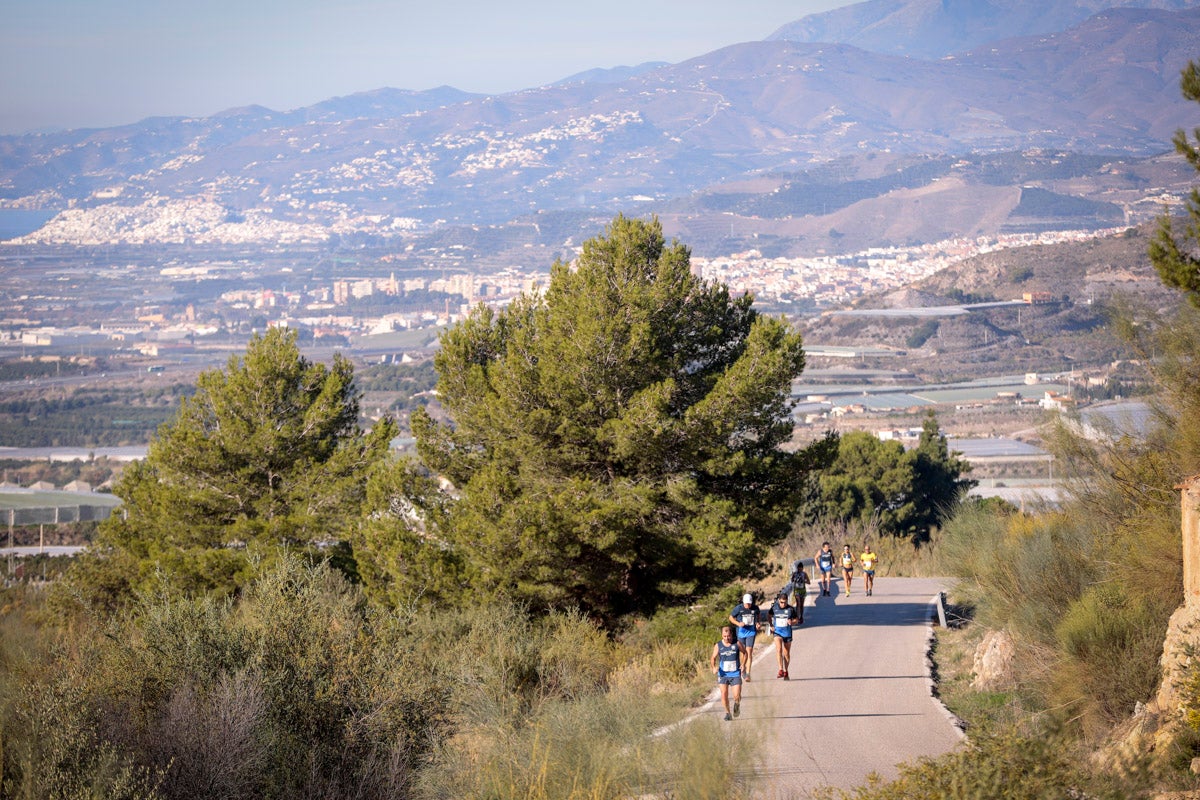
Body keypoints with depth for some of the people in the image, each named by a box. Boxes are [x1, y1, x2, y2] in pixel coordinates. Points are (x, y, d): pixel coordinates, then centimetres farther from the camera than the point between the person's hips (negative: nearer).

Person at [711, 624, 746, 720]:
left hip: (735, 674, -1)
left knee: (737, 696, -7)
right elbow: (713, 658, 5)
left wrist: (743, 664, -2)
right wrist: (714, 667, -14)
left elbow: (744, 653, 12)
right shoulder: (718, 646, -2)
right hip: (723, 674, 1)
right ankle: (727, 713, 13)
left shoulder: (737, 644, -4)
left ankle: (737, 705, 28)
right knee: (724, 695, -6)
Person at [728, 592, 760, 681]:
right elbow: (731, 617, 2)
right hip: (741, 632, 0)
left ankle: (747, 674, -16)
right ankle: (743, 669, 36)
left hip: (751, 632, 0)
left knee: (749, 651, -13)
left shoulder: (755, 608, -2)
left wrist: (757, 623, 1)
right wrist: (738, 623, -14)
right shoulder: (738, 608, -8)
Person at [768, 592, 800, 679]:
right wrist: (771, 625, 9)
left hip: (787, 632, 1)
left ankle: (786, 672, 26)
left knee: (786, 653, 9)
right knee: (779, 649, -23)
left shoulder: (791, 609, -6)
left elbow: (797, 620, 3)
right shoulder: (774, 608, -3)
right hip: (777, 632, -1)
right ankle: (781, 670, -26)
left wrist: (792, 622, -18)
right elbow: (769, 615, 17)